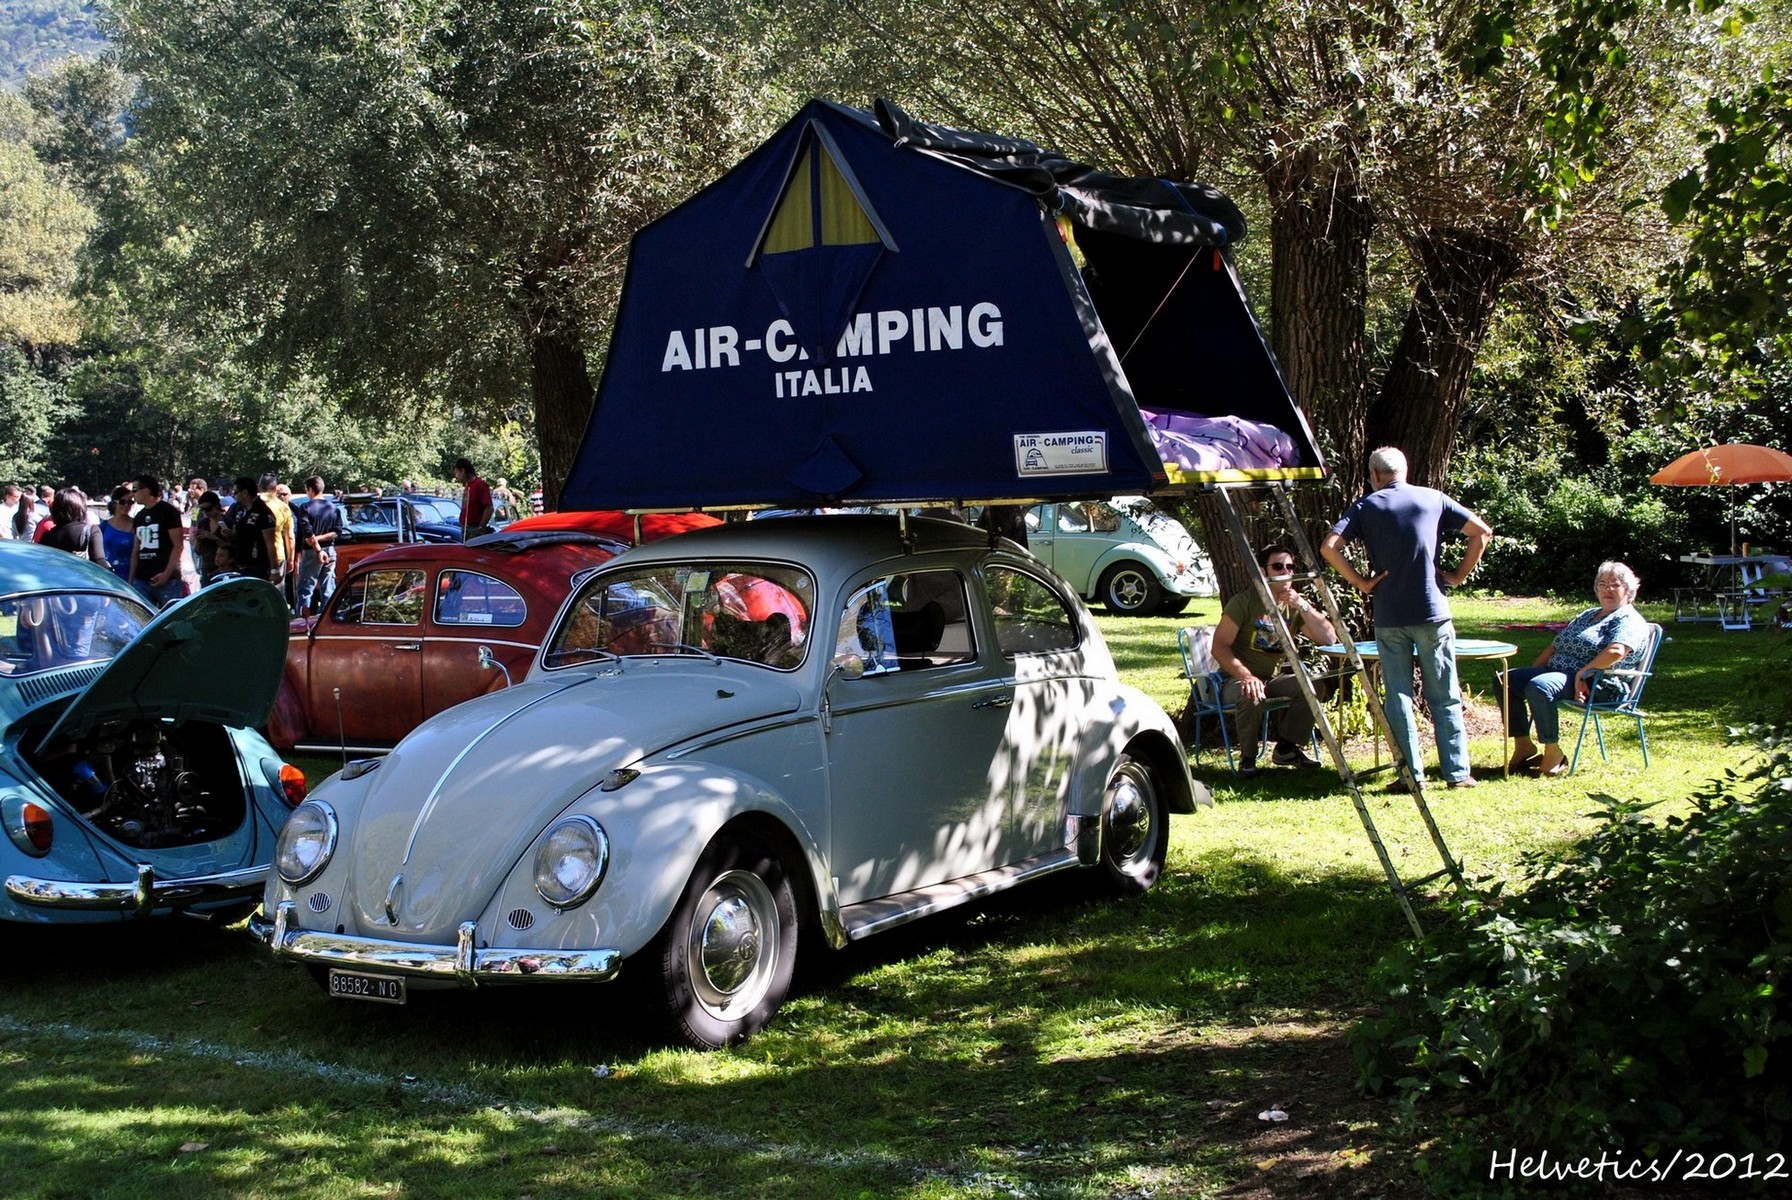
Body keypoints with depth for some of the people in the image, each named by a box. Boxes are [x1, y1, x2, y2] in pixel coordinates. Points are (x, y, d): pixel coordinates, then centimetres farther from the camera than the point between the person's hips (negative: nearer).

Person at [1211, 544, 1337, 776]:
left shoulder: (1295, 606, 4)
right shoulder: (1244, 602, -10)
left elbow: (1329, 638, -7)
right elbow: (1220, 647, -15)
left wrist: (1303, 606, -19)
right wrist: (1246, 676, -29)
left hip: (1275, 679, 5)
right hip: (1238, 679, -5)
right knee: (1252, 695, -38)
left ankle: (1287, 748, -7)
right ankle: (1247, 757, -16)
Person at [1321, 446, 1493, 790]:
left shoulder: (1366, 507, 2)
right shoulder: (1433, 499, 5)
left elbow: (1329, 547, -10)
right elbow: (1482, 531, 5)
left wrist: (1359, 581, -3)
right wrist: (1459, 574, 9)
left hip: (1389, 616, 0)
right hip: (1433, 612, 1)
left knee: (1399, 698, 6)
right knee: (1445, 697, 7)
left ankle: (1411, 774, 5)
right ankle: (1457, 772, 7)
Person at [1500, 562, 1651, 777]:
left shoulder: (1629, 620, -4)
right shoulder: (1589, 615, 26)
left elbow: (1616, 651, -24)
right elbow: (1556, 646, 24)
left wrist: (1582, 673, -25)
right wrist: (1530, 672, 12)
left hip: (1597, 685, -10)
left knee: (1539, 687, -35)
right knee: (1506, 681, -1)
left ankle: (1554, 756, -26)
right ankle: (1523, 746, -5)